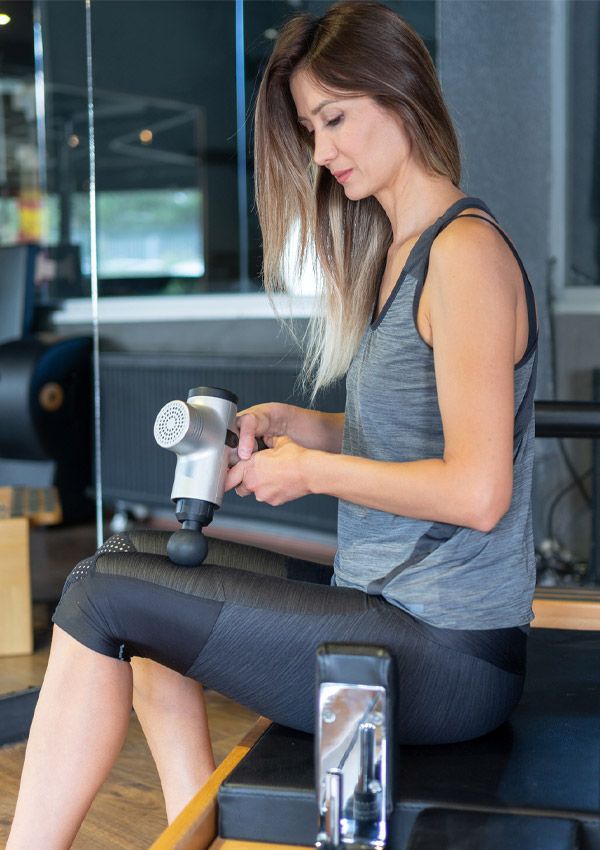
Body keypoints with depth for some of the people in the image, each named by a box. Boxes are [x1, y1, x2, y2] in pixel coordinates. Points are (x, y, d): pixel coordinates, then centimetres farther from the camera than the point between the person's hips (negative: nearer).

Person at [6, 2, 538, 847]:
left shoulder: (466, 252, -16)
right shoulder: (398, 252, 14)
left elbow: (476, 491, -22)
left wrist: (311, 470, -11)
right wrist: (290, 423, 4)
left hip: (449, 658, -10)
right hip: (401, 609, 10)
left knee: (101, 593, -8)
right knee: (145, 553, 14)